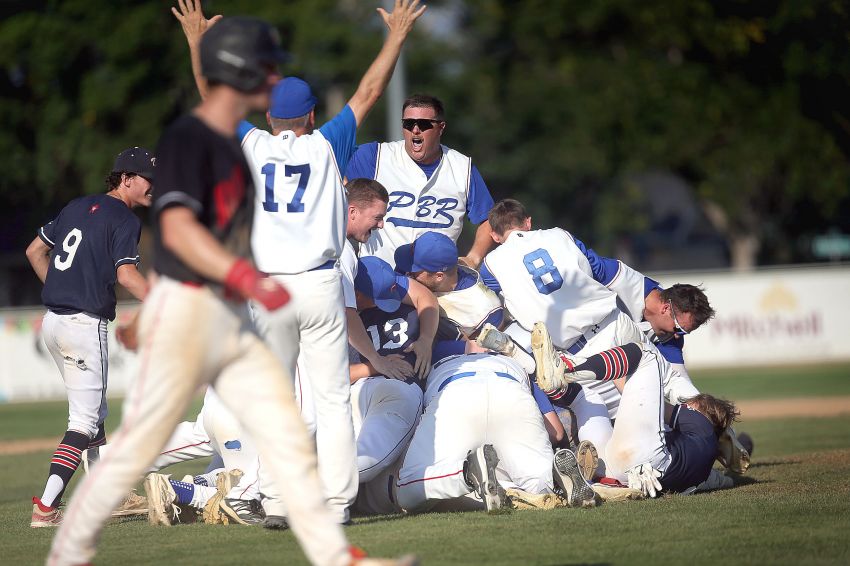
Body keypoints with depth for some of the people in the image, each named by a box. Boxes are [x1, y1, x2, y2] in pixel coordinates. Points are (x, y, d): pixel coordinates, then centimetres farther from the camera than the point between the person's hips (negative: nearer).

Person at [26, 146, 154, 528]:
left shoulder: (78, 207, 15)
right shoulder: (124, 220, -9)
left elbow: (35, 251, 21)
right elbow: (126, 274, -23)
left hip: (53, 323, 8)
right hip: (85, 325, -8)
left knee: (94, 411, 20)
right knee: (84, 421, -5)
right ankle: (46, 507, -15)